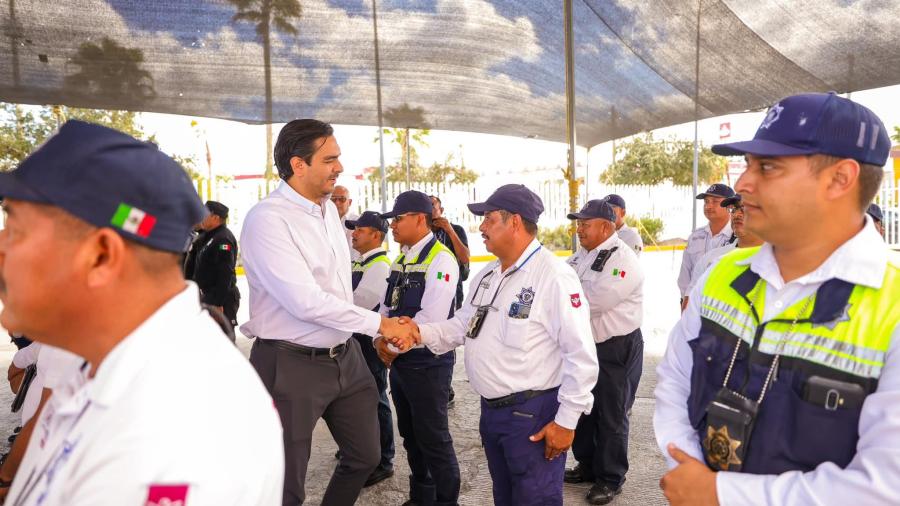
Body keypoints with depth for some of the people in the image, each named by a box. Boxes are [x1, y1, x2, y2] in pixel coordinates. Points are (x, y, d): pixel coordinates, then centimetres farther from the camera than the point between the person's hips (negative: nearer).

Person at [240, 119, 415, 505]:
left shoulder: (330, 210, 7)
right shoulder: (267, 219, -19)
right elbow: (306, 302, -25)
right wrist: (379, 324, -17)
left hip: (344, 357, 8)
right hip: (291, 366, -8)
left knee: (365, 456, 20)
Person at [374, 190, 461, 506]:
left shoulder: (440, 260, -17)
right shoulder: (401, 259, 10)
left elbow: (431, 319, -24)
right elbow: (387, 306, 14)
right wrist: (381, 340, -3)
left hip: (427, 363, -8)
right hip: (399, 361, 9)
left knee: (434, 440, 4)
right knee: (410, 436, 20)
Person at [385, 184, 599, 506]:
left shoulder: (554, 276, -20)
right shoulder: (487, 275, 8)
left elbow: (581, 355, -20)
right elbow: (462, 325, 12)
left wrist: (567, 420, -17)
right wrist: (421, 332, -7)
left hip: (533, 413, -8)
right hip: (490, 409, 8)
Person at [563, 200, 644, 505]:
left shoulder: (623, 259, -19)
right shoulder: (580, 256, 9)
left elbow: (595, 301, -27)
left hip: (615, 350, -8)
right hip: (585, 345, 8)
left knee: (610, 416, 6)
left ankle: (611, 479, 23)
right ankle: (588, 465, 38)